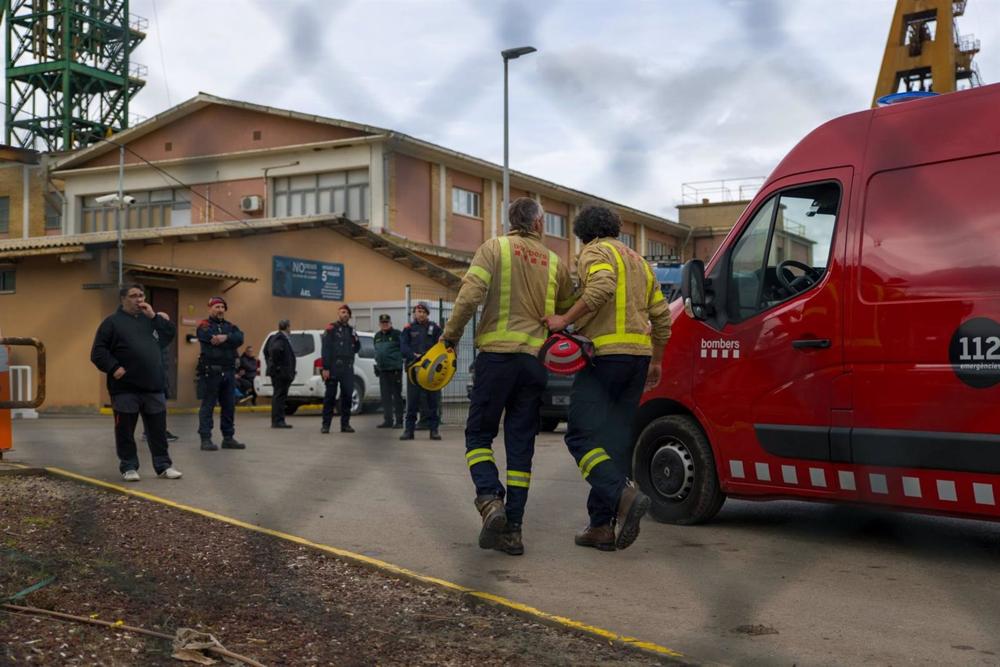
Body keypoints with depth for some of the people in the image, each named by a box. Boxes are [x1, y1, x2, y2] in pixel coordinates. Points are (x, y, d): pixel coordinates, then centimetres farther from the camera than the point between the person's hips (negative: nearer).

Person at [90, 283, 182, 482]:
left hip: (154, 386, 4)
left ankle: (163, 465, 14)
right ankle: (129, 467, 13)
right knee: (125, 430, 3)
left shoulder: (150, 319, 16)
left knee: (158, 429, 7)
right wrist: (113, 368, -16)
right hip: (125, 388, -4)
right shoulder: (112, 322, 1)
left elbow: (171, 334, 4)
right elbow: (98, 352, -4)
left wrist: (154, 316, -3)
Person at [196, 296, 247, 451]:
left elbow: (239, 338, -3)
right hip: (210, 371, -6)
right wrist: (230, 341, -9)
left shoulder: (230, 326, 17)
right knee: (208, 405, -3)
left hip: (228, 371, 6)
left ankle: (228, 438, 16)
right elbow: (210, 337, -18)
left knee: (229, 405, 9)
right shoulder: (204, 326, 1)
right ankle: (205, 439, -1)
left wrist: (225, 337, -20)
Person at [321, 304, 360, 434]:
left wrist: (356, 339, -1)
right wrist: (325, 368, -16)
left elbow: (356, 349, 19)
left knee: (347, 396, 6)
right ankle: (326, 424, 3)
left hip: (348, 369, 6)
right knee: (330, 396, -1)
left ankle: (345, 424, 13)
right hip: (333, 368, -5)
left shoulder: (350, 330, 16)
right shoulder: (331, 329, -1)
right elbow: (326, 349, -8)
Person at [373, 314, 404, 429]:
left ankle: (399, 421, 1)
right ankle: (387, 420, 14)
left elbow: (403, 349, -7)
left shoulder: (396, 334, -5)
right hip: (382, 370, 7)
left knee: (397, 395, -3)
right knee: (385, 396, 8)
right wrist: (378, 361, 16)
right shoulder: (377, 336, 17)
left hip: (395, 369, -7)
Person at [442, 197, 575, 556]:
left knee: (479, 432, 9)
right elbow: (569, 311, 18)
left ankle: (490, 499, -14)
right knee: (521, 443, 6)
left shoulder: (494, 248, 2)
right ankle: (512, 528, 5)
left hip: (497, 354, -3)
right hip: (536, 359, 3)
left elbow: (470, 295, -11)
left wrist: (450, 337, -4)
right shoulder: (554, 262, 11)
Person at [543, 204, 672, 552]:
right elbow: (661, 316, 22)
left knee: (583, 435, -8)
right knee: (616, 438, 7)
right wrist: (656, 361, 28)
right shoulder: (638, 260, 24)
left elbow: (602, 287, -23)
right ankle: (602, 525, 7)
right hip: (639, 354, 8)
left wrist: (565, 320, -17)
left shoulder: (595, 252, 0)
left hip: (605, 354, -8)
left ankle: (623, 496, -28)